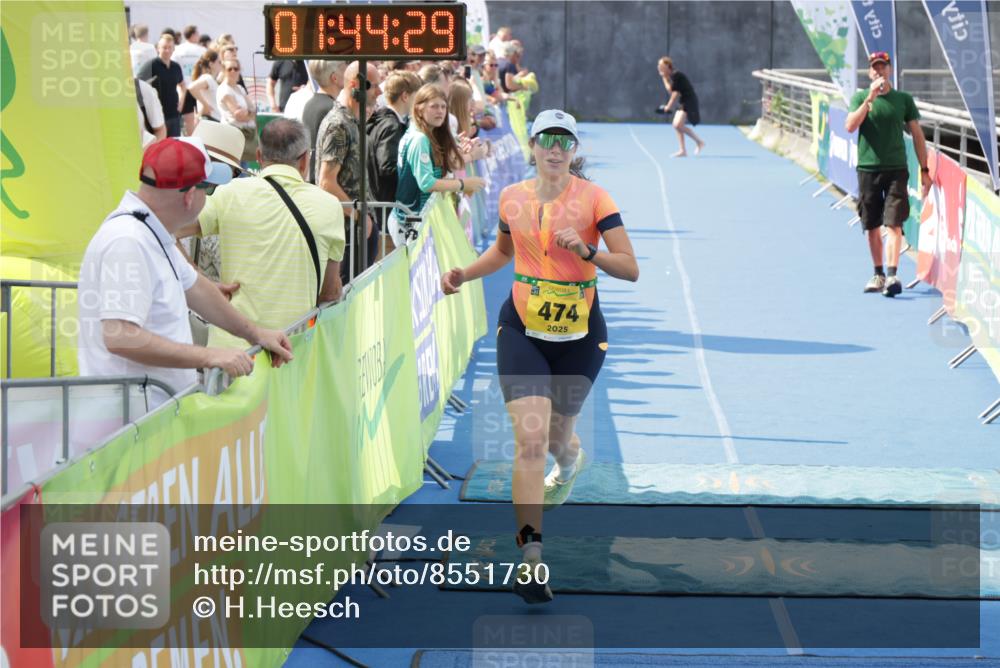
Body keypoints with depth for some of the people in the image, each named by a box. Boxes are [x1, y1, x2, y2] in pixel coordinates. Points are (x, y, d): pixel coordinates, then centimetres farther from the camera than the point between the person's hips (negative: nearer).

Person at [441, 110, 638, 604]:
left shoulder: (593, 198, -9)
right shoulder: (512, 198, 1)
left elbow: (630, 269, -13)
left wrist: (586, 251, -29)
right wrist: (464, 274, 8)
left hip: (579, 337, -1)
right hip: (522, 331, 1)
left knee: (556, 436, 17)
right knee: (530, 440, -15)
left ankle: (569, 461, 59)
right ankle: (531, 558, -17)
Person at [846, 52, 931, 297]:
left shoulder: (904, 99, 6)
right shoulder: (860, 97, 5)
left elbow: (917, 135, 9)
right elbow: (850, 126, -11)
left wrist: (924, 170, 6)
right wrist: (870, 98, -18)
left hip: (896, 168, -1)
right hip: (867, 168, 1)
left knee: (894, 224, -12)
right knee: (872, 227, 8)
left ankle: (892, 276, -19)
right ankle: (879, 275, 20)